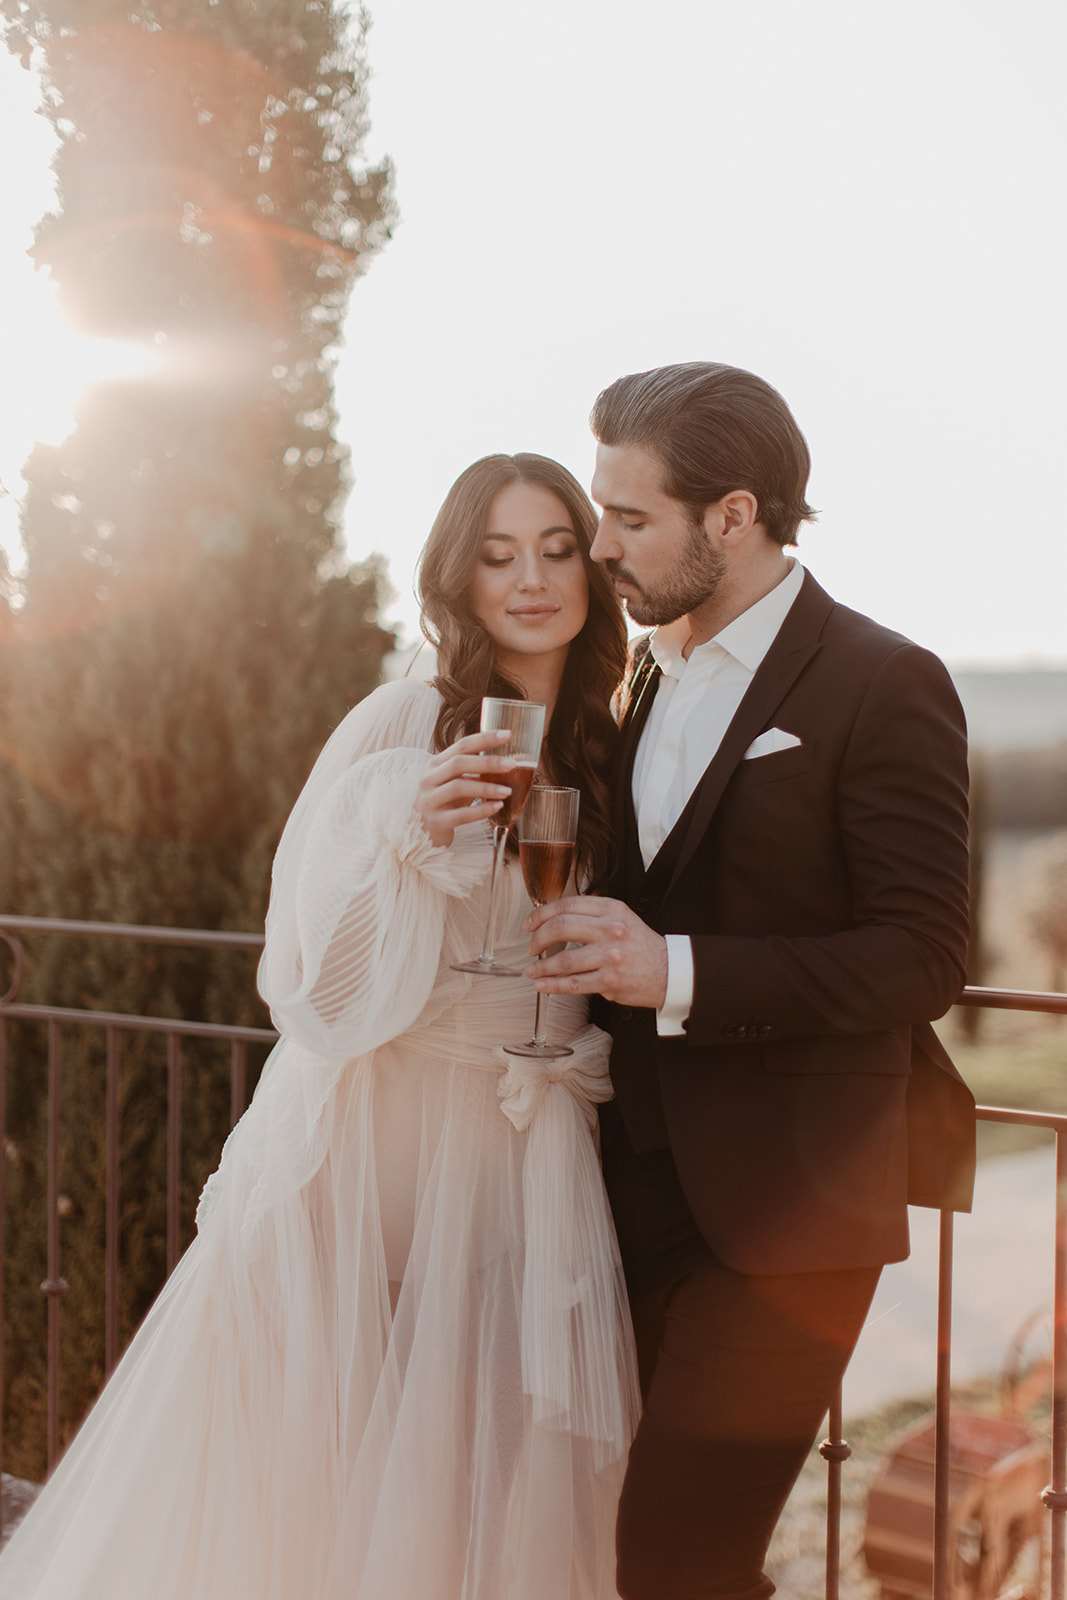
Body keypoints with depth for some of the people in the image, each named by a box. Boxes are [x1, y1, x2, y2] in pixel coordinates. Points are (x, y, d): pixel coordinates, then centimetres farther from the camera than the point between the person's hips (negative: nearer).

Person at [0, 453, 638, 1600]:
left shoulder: (611, 753, 7)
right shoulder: (399, 729, -7)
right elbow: (317, 970, -9)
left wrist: (576, 1060, 0)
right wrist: (412, 834, -24)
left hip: (526, 1152, 4)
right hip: (369, 1130, -4)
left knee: (478, 1471, 6)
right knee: (306, 1457, 1)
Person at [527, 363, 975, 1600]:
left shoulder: (883, 687, -11)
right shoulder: (644, 674, 12)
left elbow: (924, 956, -16)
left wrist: (678, 973, -24)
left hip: (783, 1205, -7)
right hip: (641, 1176, 7)